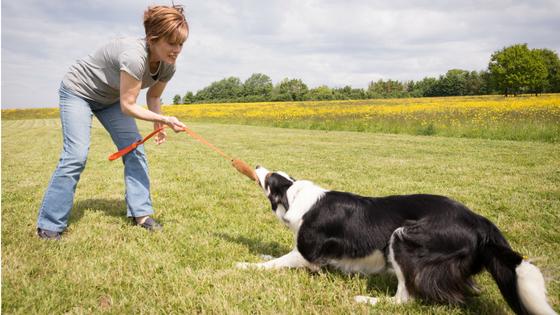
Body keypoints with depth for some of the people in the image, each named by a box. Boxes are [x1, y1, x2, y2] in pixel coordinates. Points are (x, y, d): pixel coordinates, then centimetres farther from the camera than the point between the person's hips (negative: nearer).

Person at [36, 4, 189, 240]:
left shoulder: (168, 66, -15)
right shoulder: (134, 56, -39)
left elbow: (153, 96, 3)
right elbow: (128, 106, -32)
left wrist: (158, 125, -10)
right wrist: (165, 120, -36)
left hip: (110, 98, 7)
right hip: (77, 91, -7)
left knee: (134, 149, -5)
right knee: (76, 155, -16)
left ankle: (140, 213, 4)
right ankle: (49, 226, -6)